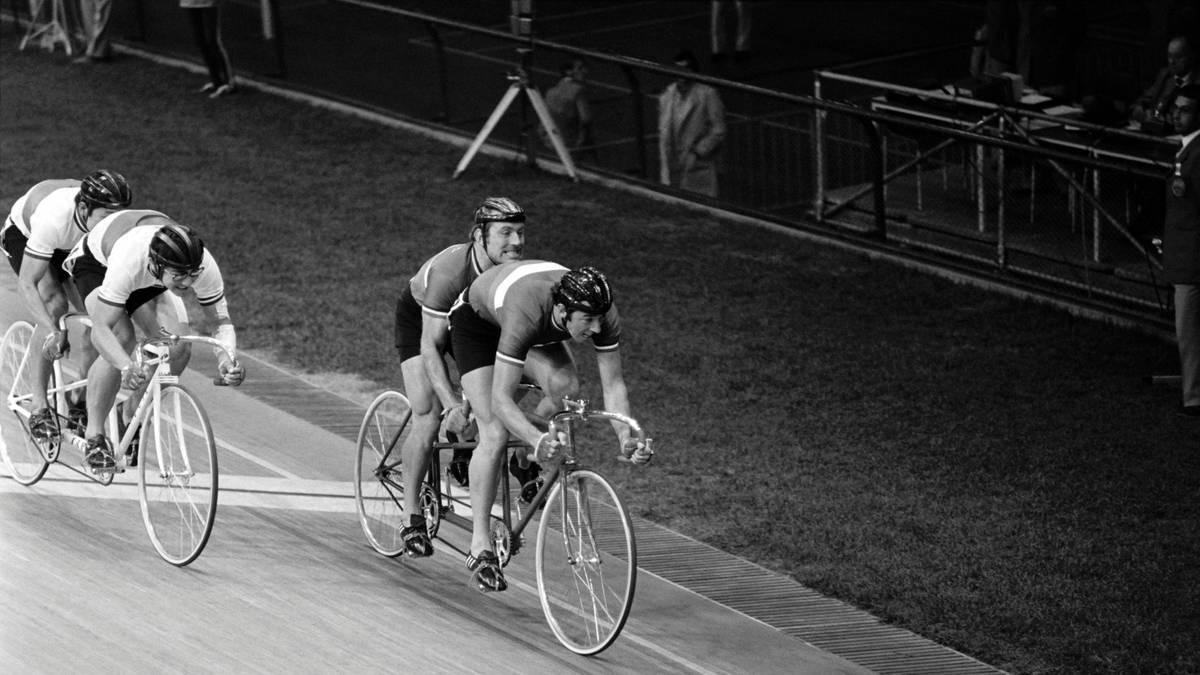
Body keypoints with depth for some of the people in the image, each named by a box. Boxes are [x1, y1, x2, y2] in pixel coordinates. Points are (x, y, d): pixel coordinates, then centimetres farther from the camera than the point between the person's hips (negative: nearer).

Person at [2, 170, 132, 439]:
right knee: (54, 304, -26)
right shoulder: (53, 219, -45)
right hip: (23, 235, -4)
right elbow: (26, 284, -43)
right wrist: (53, 332, -54)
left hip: (72, 247, 4)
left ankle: (83, 401, 2)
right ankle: (39, 408, -22)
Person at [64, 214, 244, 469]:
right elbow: (102, 329, -45)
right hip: (97, 263, -4)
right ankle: (94, 437, -15)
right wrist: (126, 367, -63)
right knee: (121, 338, -29)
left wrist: (225, 359, -44)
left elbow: (221, 321, -24)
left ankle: (130, 418, 6)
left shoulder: (204, 265, -35)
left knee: (179, 345, -17)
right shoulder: (128, 261, -46)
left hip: (147, 280, 4)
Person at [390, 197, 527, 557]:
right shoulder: (449, 271, -40)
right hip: (419, 317, -4)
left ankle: (465, 453, 9)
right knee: (428, 419, -16)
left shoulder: (520, 272, -27)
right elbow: (430, 347, -38)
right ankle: (412, 516, -4)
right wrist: (452, 404, -48)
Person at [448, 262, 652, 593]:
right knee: (495, 434, -17)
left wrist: (626, 439, -40)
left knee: (566, 386, -24)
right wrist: (538, 440, -60)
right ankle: (480, 548, -8)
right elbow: (500, 399, -45)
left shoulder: (604, 314, -31)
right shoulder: (526, 315, -46)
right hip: (476, 319, -5)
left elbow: (613, 384, -24)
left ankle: (526, 456, 6)